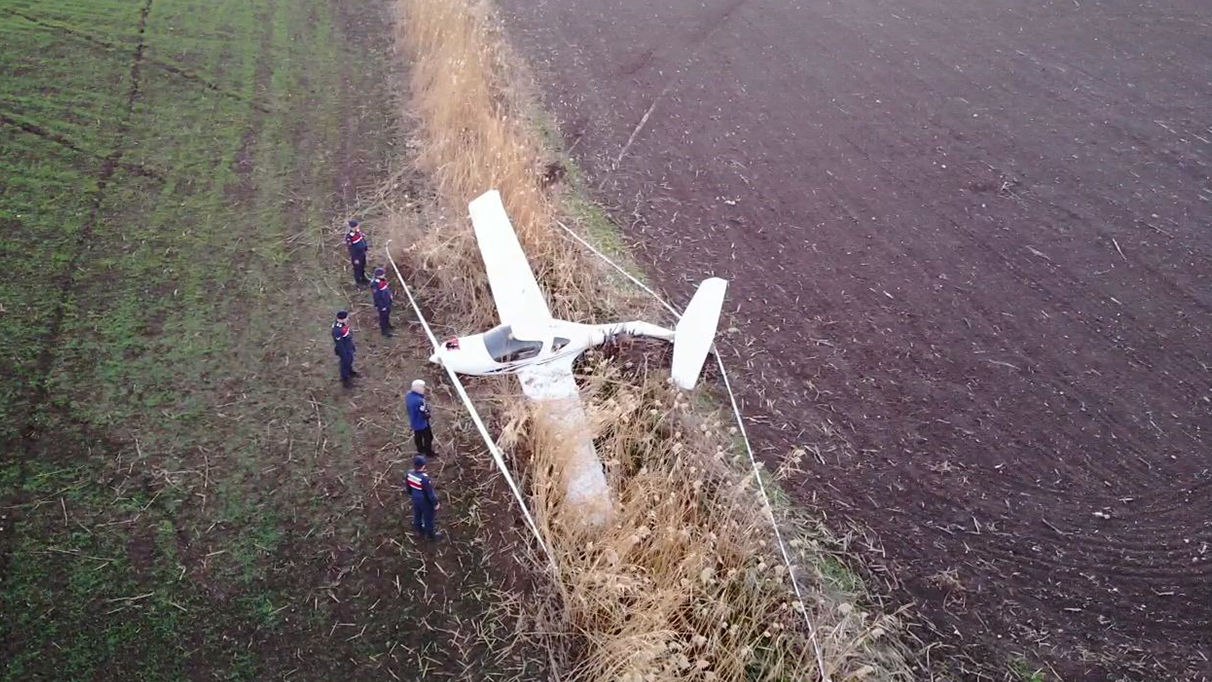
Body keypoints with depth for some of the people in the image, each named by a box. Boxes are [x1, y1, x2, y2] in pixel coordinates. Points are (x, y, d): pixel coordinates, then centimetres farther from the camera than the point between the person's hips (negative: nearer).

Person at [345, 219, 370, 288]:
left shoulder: (358, 231, -9)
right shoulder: (349, 237, -32)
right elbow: (351, 249, -24)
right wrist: (355, 259, -18)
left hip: (362, 253, 8)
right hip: (357, 255, -8)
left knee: (363, 266, 26)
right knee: (357, 268, 13)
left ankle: (363, 278, 50)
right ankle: (358, 282, 34)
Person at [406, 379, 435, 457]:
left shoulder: (408, 395, -11)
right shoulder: (419, 401, -39)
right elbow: (424, 414, -31)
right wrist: (428, 414, -7)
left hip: (413, 421, 8)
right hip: (421, 422, -8)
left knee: (417, 436, 27)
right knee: (428, 437, 13)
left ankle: (420, 449, 48)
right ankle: (429, 452, 31)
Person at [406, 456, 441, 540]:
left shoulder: (410, 474, -17)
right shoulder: (424, 478, -38)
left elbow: (409, 486, 2)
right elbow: (430, 492, -27)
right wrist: (436, 503, -13)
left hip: (415, 499, 6)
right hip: (425, 501, -6)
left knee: (417, 515, 29)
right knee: (428, 517, 17)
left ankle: (419, 529, 54)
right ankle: (430, 534, 39)